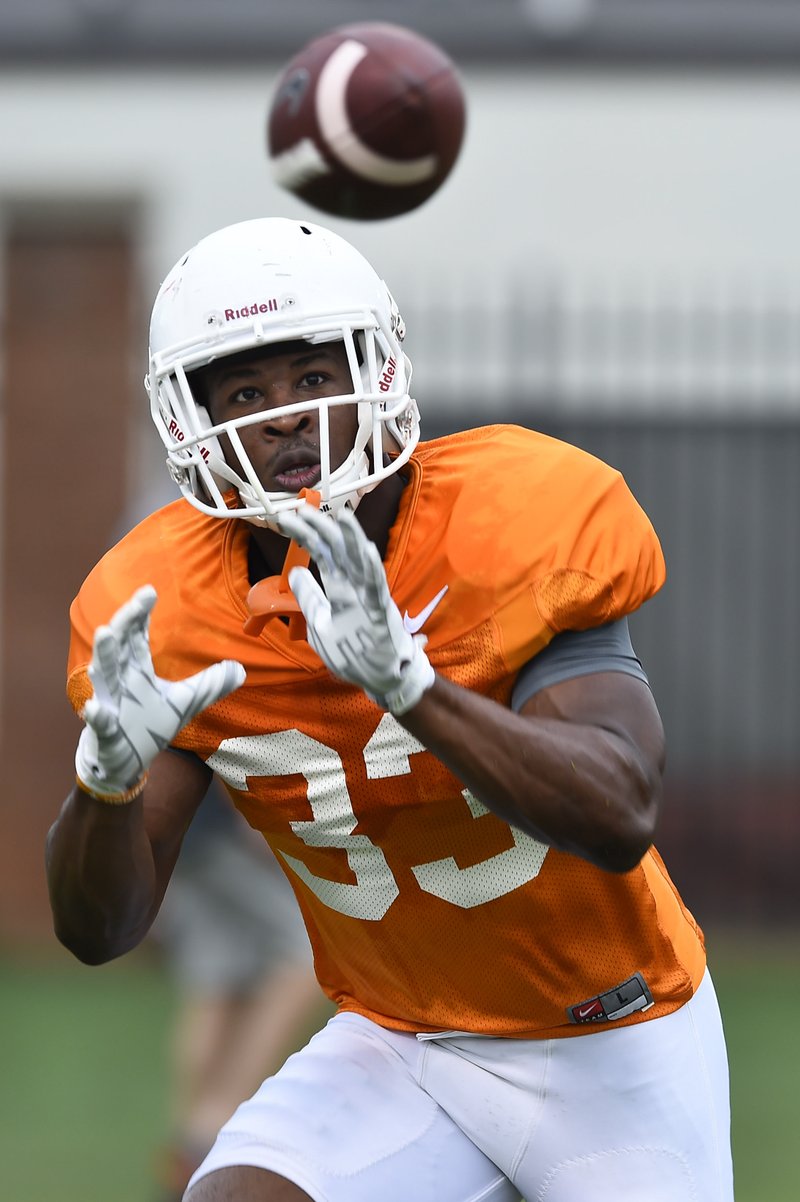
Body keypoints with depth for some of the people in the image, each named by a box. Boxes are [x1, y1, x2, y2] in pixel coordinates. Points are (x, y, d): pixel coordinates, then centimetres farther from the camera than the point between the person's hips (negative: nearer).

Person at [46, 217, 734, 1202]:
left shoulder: (522, 525, -21)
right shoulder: (167, 617, -11)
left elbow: (620, 821, -32)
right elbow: (98, 929, -11)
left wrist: (402, 678, -45)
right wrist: (109, 774, -33)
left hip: (608, 1049, -2)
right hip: (397, 1042, 2)